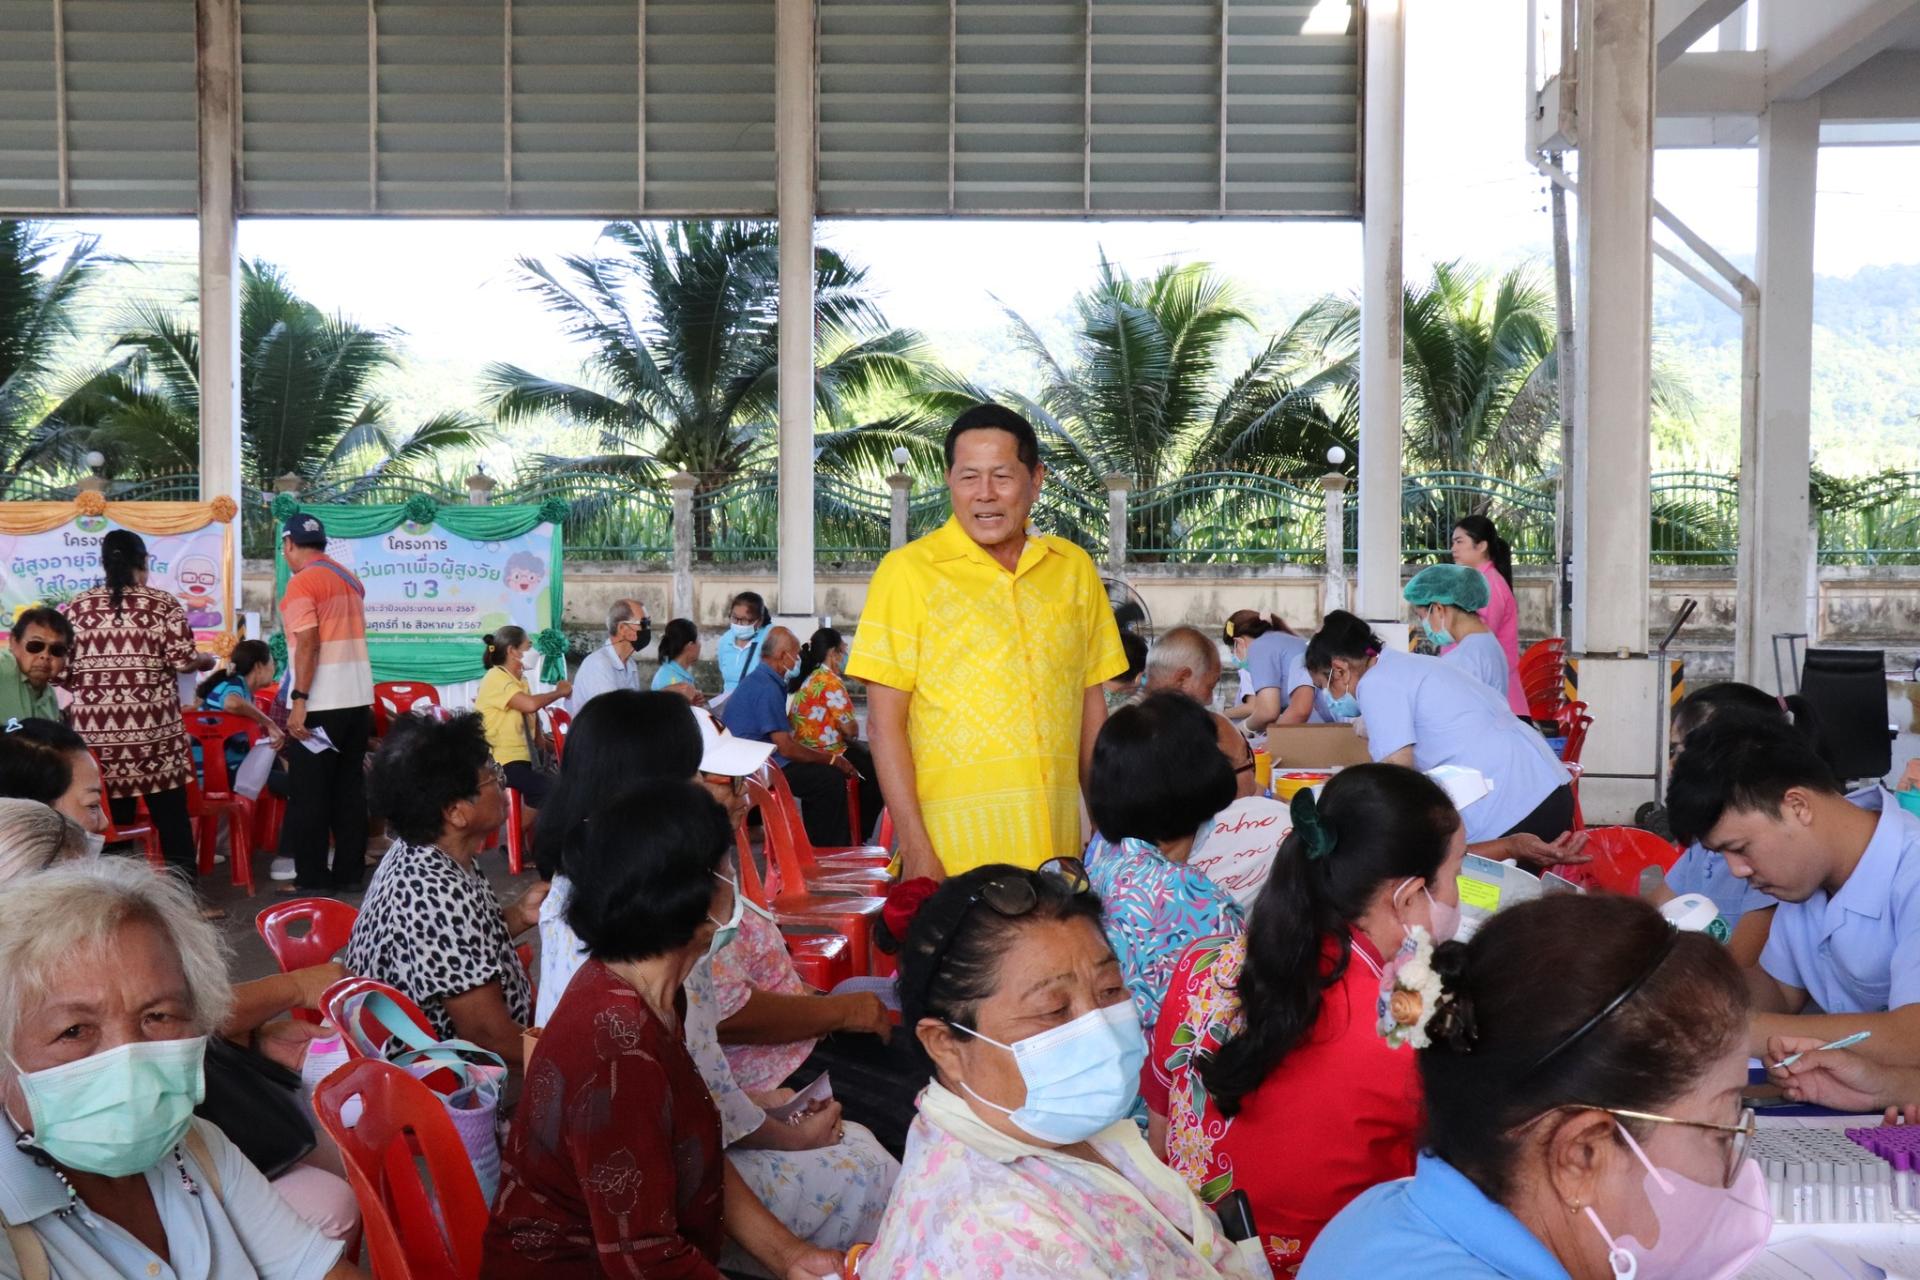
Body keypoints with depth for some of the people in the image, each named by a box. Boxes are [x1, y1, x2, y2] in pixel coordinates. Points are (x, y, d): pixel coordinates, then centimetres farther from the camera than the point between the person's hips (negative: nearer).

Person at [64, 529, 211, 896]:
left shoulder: (76, 607, 7)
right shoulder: (162, 603, -2)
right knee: (172, 818, 4)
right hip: (153, 730, -3)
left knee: (112, 821, 10)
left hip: (96, 733, 3)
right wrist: (208, 660, 15)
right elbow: (185, 661, -6)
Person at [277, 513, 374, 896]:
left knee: (309, 793, 1)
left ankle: (312, 877, 5)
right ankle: (349, 873, 14)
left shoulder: (302, 583, -11)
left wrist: (299, 700, -20)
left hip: (321, 704, -7)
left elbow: (307, 645, -19)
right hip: (358, 700, 7)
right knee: (350, 789, 11)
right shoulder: (350, 579, 13)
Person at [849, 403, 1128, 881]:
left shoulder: (1075, 568, 8)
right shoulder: (909, 571, -4)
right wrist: (914, 846, -12)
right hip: (952, 850, -4)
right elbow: (885, 720, -6)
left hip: (1058, 844, 4)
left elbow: (1092, 706, 13)